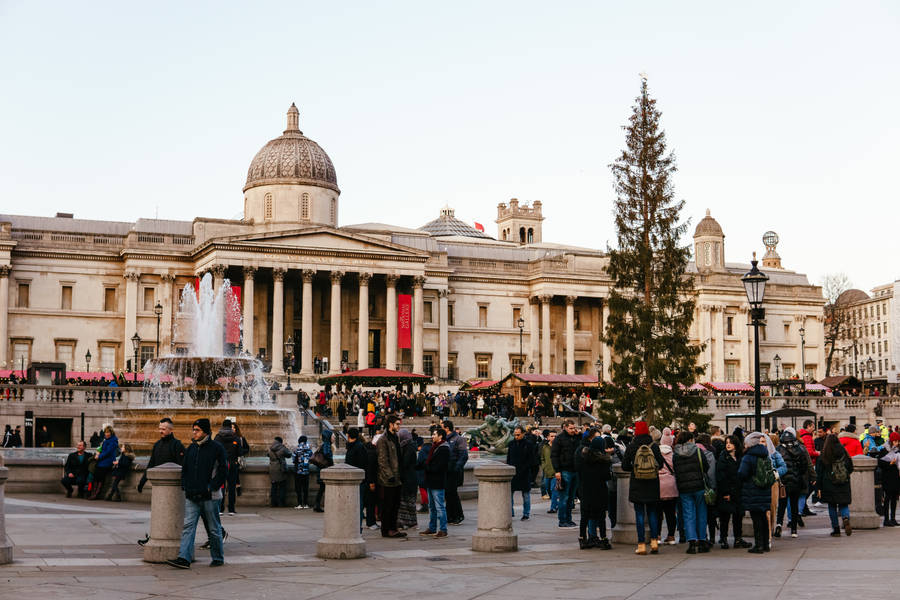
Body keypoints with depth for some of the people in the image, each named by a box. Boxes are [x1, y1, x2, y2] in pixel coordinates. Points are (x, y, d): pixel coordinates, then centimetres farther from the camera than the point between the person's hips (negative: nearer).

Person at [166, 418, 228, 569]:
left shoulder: (217, 448, -6)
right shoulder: (191, 449, 12)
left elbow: (223, 470, -8)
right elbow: (185, 469, 20)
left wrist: (212, 487, -13)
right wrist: (185, 486, 7)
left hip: (210, 497, -5)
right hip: (192, 497, 5)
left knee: (214, 528, 5)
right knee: (188, 526, -6)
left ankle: (218, 558, 18)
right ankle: (184, 558, -11)